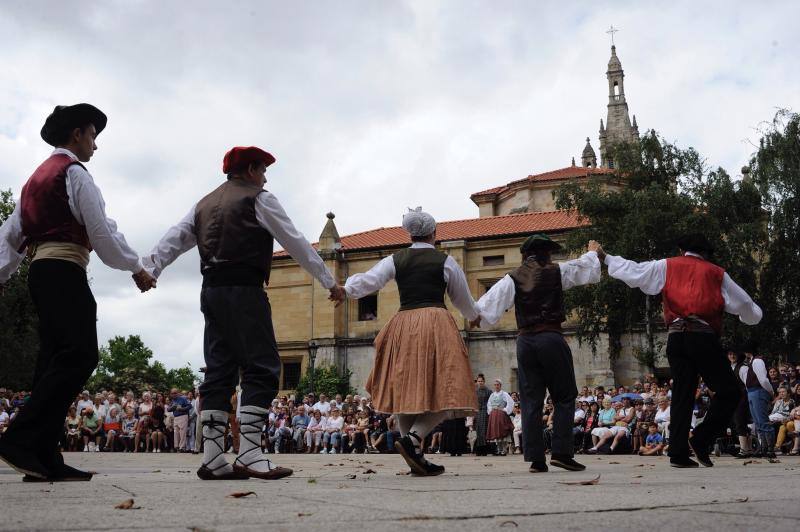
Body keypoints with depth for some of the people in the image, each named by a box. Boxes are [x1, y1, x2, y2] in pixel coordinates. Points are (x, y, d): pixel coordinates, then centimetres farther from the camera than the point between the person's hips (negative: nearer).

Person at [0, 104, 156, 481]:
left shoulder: (38, 177, 26)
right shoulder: (74, 173, -2)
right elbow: (101, 230, -8)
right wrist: (137, 269, 0)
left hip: (40, 271, 10)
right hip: (64, 271, -10)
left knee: (55, 361, 4)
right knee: (79, 356, -17)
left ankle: (44, 459, -1)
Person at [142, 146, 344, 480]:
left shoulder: (204, 204, 22)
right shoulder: (259, 199, 2)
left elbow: (174, 240, 11)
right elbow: (296, 243, 2)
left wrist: (148, 271, 2)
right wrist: (329, 282, 6)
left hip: (212, 290, 7)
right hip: (244, 290, -7)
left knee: (219, 371, 7)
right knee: (262, 369, -7)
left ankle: (212, 458, 4)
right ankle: (249, 455, -15)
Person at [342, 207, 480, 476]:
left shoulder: (395, 260, 9)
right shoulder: (445, 261, 6)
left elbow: (364, 284, 1)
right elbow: (465, 302, 16)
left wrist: (349, 283, 24)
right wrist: (476, 315, 38)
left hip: (402, 326, 3)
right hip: (437, 324, -3)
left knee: (405, 390, 11)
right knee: (443, 391, -1)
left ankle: (416, 457, 8)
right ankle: (413, 438, -23)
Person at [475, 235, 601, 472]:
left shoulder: (512, 279, 7)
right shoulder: (558, 272, 4)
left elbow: (490, 303, 1)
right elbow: (586, 266, 20)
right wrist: (593, 251, 39)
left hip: (525, 341, 3)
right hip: (551, 338, -3)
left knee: (531, 400, 5)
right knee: (564, 397, 6)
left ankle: (535, 459, 4)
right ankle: (561, 452, -3)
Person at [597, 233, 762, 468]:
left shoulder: (667, 266, 17)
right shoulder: (716, 273, 14)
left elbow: (632, 270, 17)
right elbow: (745, 304, 18)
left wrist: (606, 259, 30)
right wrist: (752, 315, 39)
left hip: (675, 337, 3)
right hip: (703, 336, -3)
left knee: (682, 395, 6)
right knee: (728, 391, 4)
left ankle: (678, 453, 1)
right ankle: (701, 440, -8)